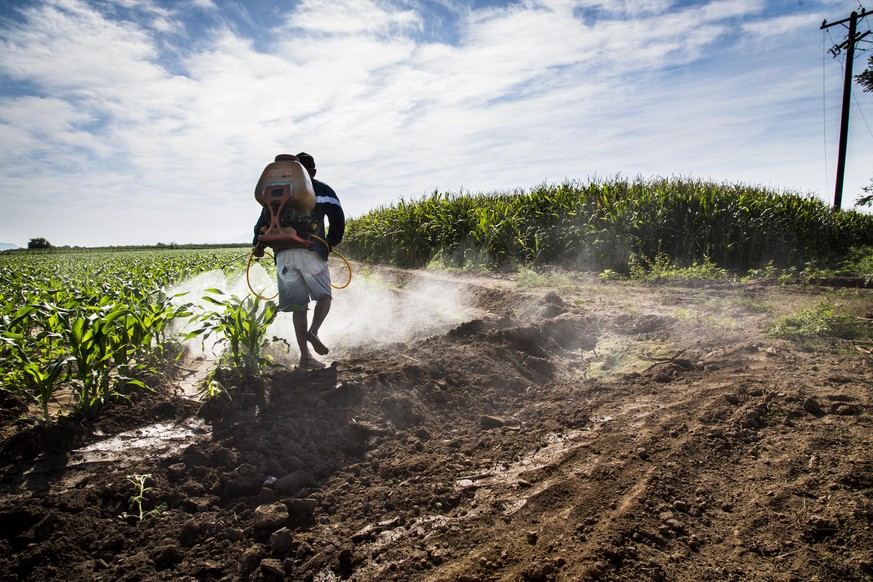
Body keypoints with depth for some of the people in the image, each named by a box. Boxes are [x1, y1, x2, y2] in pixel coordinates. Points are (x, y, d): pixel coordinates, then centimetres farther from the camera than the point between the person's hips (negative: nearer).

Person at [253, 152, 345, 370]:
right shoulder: (322, 190, 10)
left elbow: (265, 217, 16)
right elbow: (338, 220, 2)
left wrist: (258, 243, 24)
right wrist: (331, 243, 16)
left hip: (283, 254, 3)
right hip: (311, 252, -3)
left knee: (299, 305, 7)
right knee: (324, 296, 11)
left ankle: (305, 356, 5)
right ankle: (313, 331, -17)